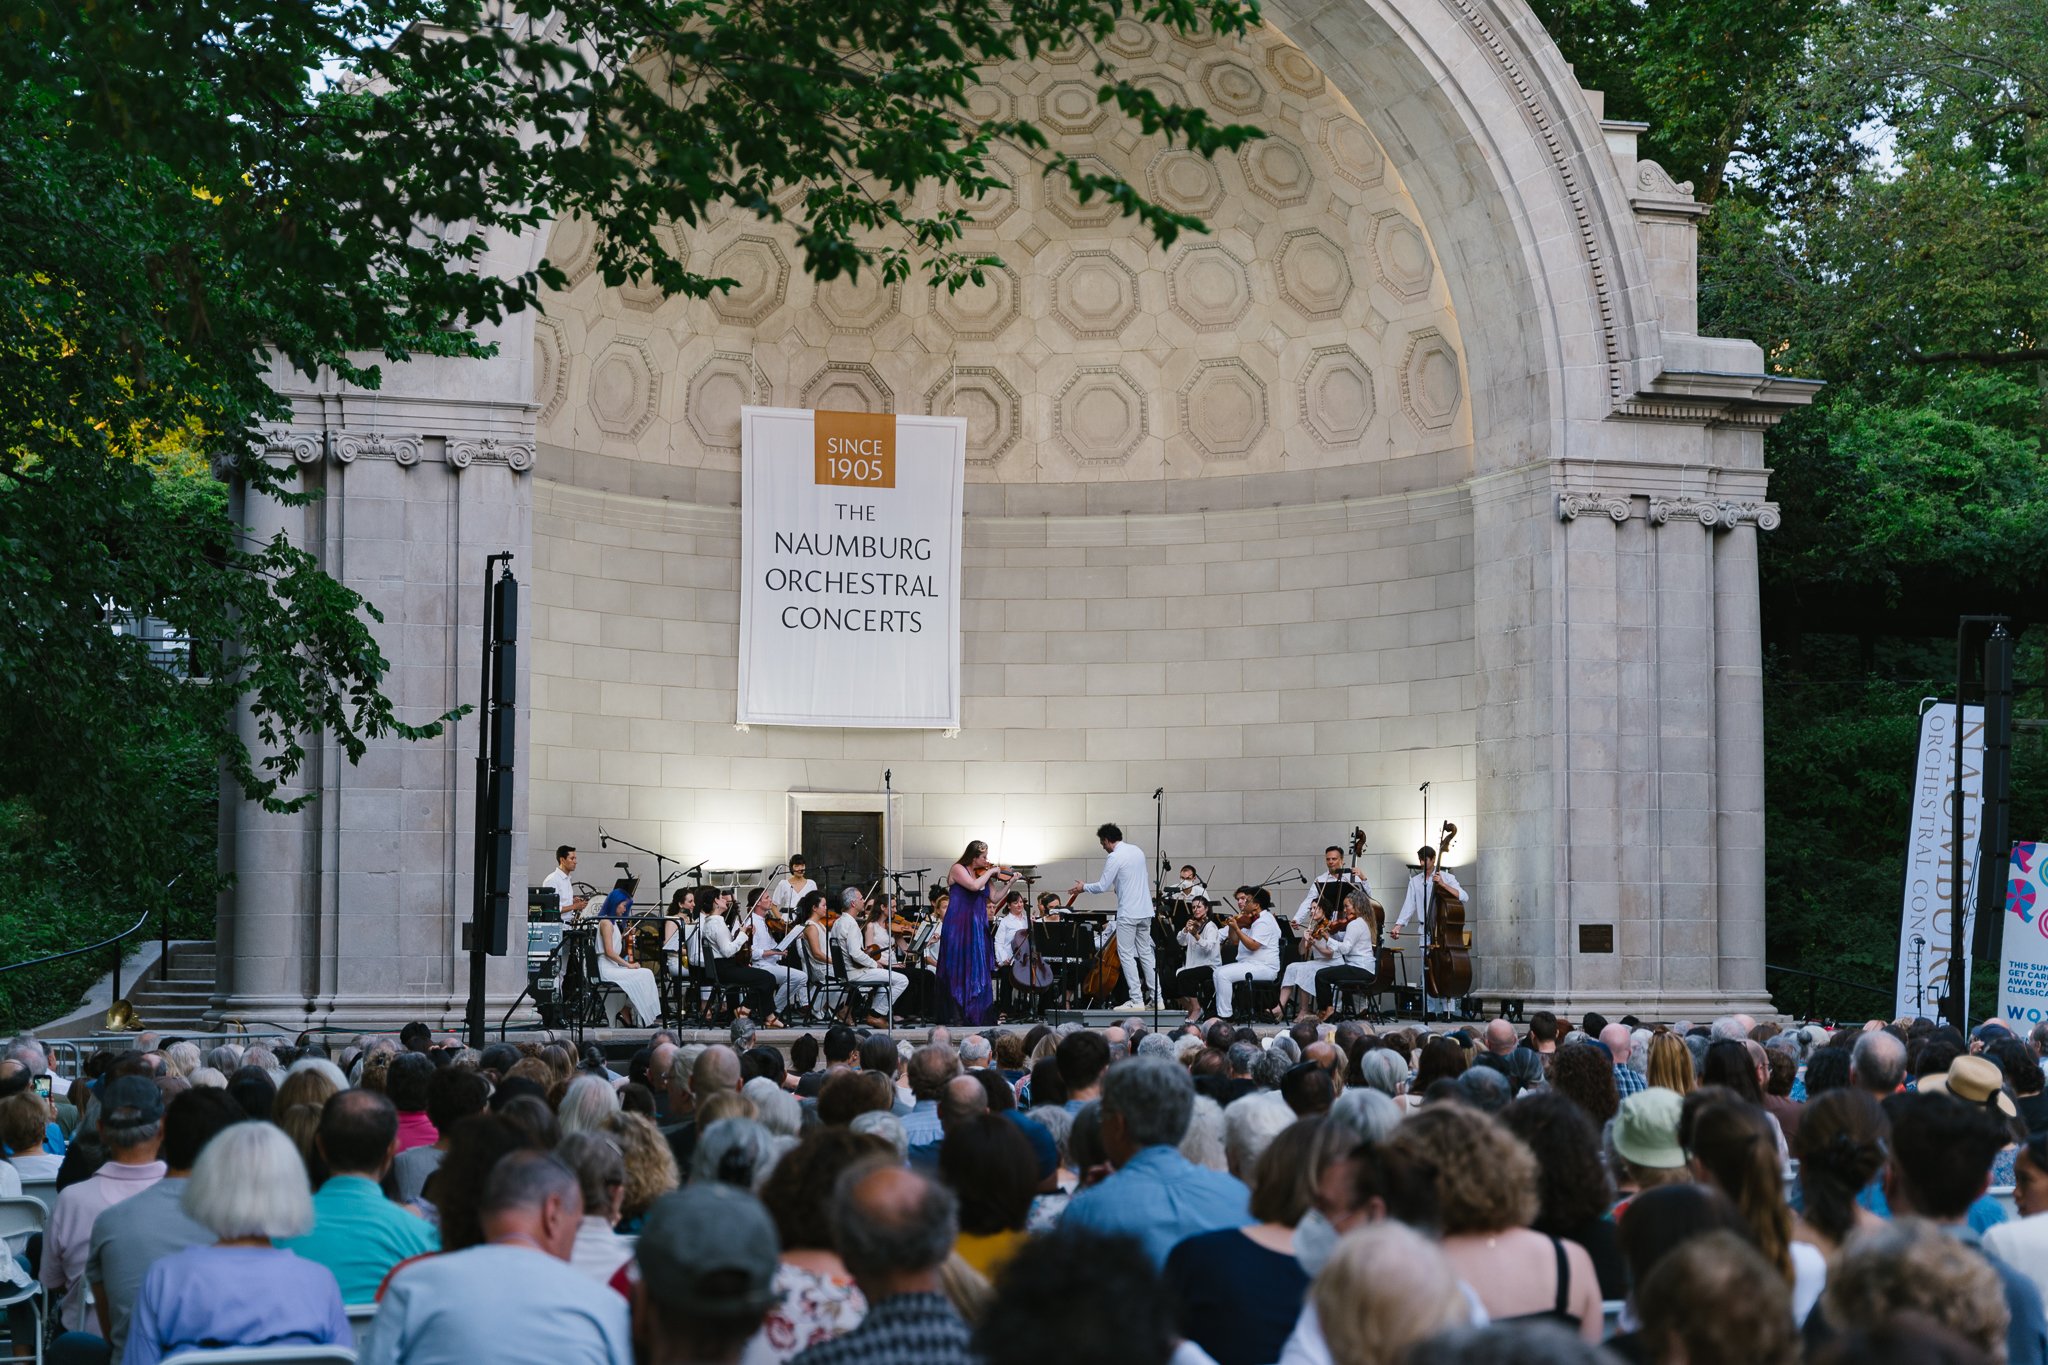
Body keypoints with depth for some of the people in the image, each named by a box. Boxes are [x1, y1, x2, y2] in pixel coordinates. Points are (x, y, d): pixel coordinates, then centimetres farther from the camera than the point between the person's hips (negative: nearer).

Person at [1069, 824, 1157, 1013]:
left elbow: (1102, 886, -11)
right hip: (1145, 911, 8)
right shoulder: (1137, 851, 11)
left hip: (1128, 914, -8)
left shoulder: (1114, 858, -14)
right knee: (1146, 953, 12)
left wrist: (1083, 887, 6)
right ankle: (1156, 998, 11)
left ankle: (1136, 1000, -4)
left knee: (1126, 954, -1)